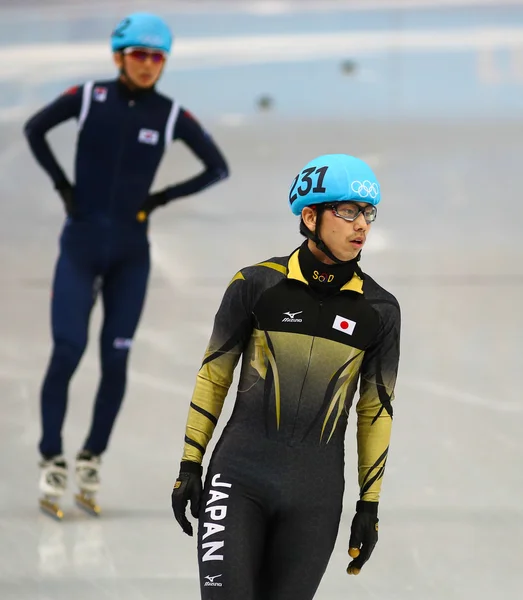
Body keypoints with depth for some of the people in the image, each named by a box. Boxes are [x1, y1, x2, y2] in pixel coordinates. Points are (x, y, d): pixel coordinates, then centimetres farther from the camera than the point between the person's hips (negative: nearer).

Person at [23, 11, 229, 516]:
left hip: (131, 252, 1)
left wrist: (163, 197, -1)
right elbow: (34, 128, 8)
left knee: (115, 359, 1)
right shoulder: (88, 98, -4)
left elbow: (218, 167, 7)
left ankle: (92, 456, 16)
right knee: (66, 353, -8)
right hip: (81, 244, -1)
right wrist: (61, 184, 0)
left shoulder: (171, 116, -2)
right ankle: (52, 459, 2)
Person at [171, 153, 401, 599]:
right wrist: (190, 465, 4)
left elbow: (376, 409, 11)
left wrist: (370, 504, 10)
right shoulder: (256, 285, -3)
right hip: (240, 478, -2)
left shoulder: (379, 310, 3)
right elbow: (214, 375, 6)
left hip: (316, 496, 2)